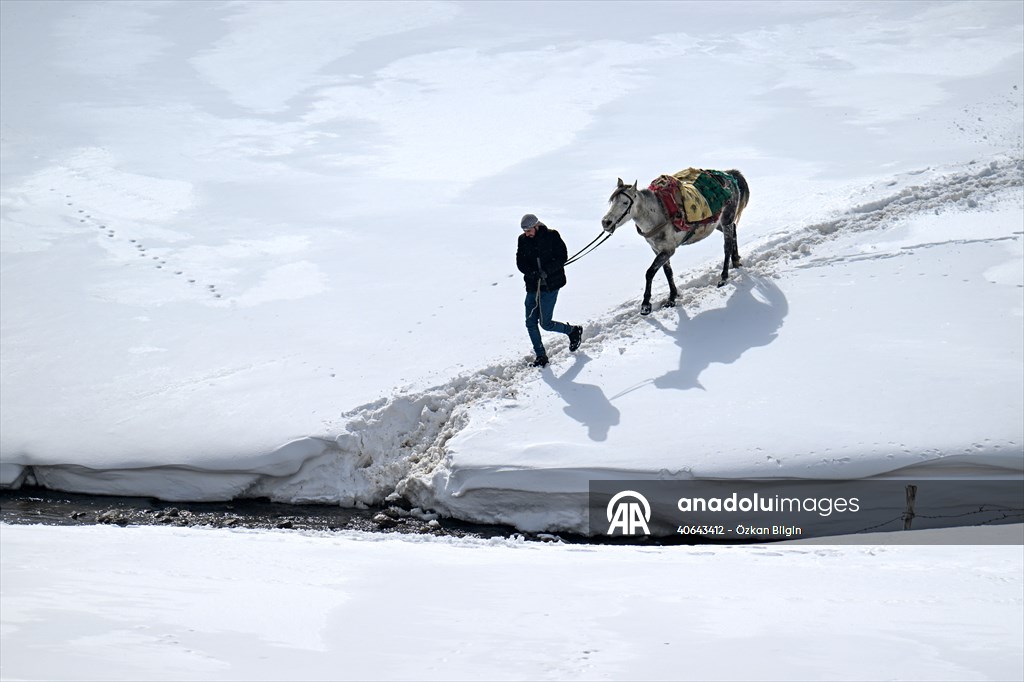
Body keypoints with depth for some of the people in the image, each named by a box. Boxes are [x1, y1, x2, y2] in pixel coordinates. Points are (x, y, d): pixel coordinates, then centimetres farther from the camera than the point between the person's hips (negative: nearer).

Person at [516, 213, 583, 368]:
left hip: (550, 285, -5)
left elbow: (562, 257, -9)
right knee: (531, 323, 1)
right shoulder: (523, 240, 4)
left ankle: (573, 331, 22)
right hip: (533, 285, 5)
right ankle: (541, 356, 14)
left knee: (545, 323, -4)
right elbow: (520, 262, 3)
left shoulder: (552, 236, -8)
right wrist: (532, 273, -17)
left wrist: (546, 271, -21)